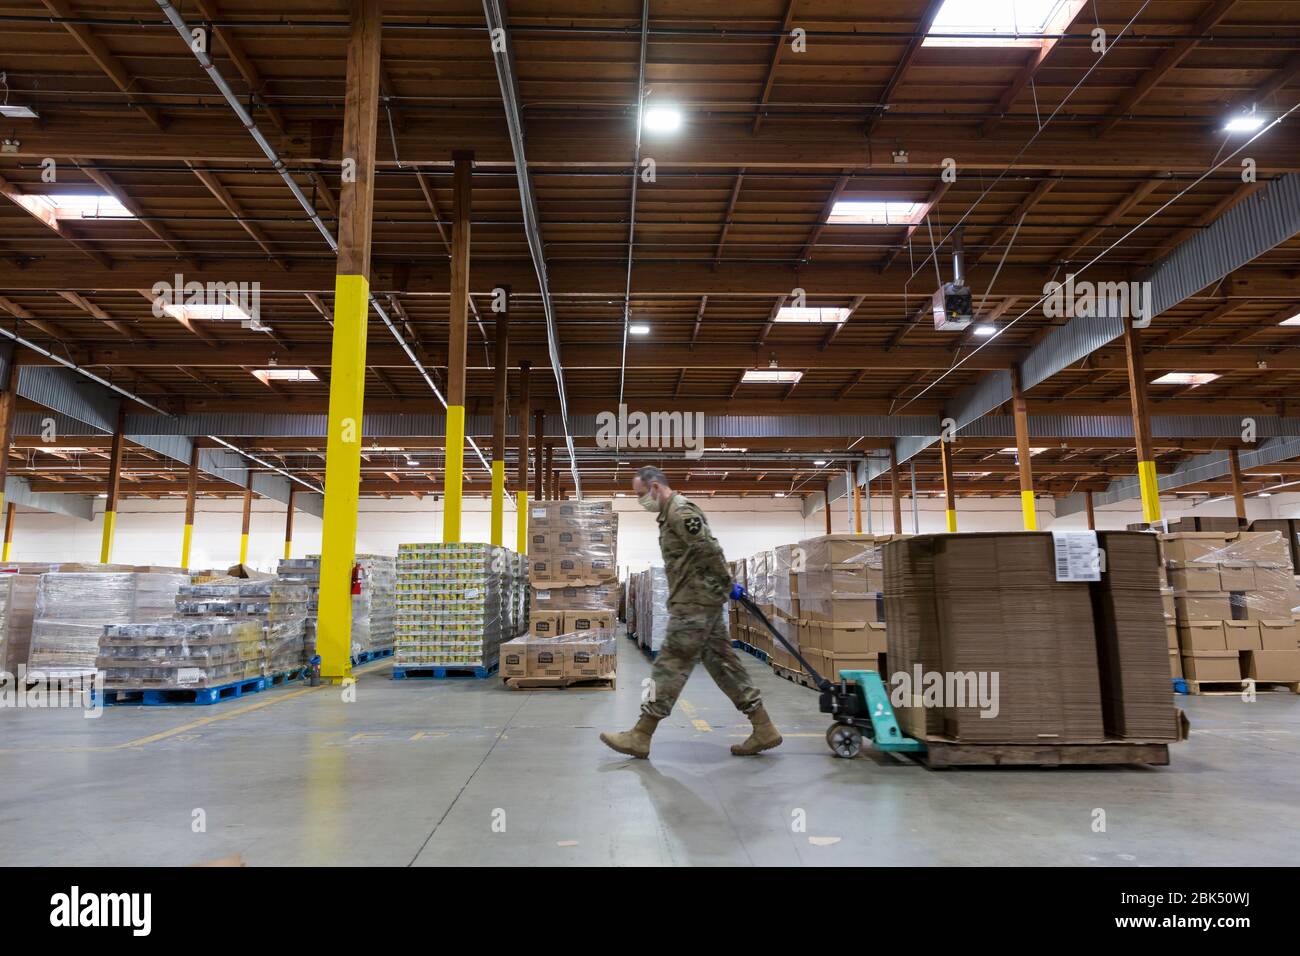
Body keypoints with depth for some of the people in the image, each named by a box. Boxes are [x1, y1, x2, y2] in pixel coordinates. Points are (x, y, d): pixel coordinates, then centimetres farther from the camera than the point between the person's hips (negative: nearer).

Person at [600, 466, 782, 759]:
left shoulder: (679, 511, -14)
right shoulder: (672, 512, 20)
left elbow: (711, 550, -19)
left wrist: (726, 584, -8)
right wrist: (724, 587, 17)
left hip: (694, 602, -10)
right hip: (702, 600, 10)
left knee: (670, 665, -5)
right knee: (722, 662, 10)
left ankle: (640, 736, 1)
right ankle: (764, 729, 13)